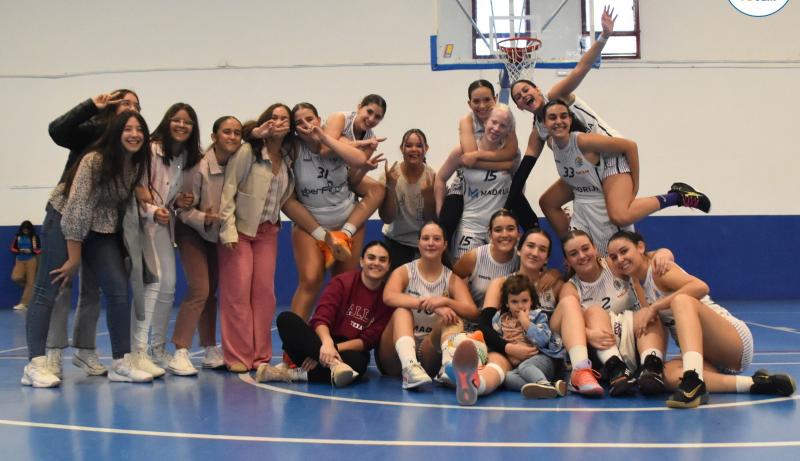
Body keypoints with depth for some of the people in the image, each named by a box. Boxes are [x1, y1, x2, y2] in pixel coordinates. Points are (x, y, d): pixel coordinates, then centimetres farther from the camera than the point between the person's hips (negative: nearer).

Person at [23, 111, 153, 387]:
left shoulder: (138, 165, -4)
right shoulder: (94, 161, -23)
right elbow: (76, 209, -22)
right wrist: (74, 258, -20)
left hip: (102, 229, 6)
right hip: (65, 221, -6)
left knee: (119, 289, -4)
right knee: (48, 290, -9)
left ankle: (121, 363, 2)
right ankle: (35, 364, -11)